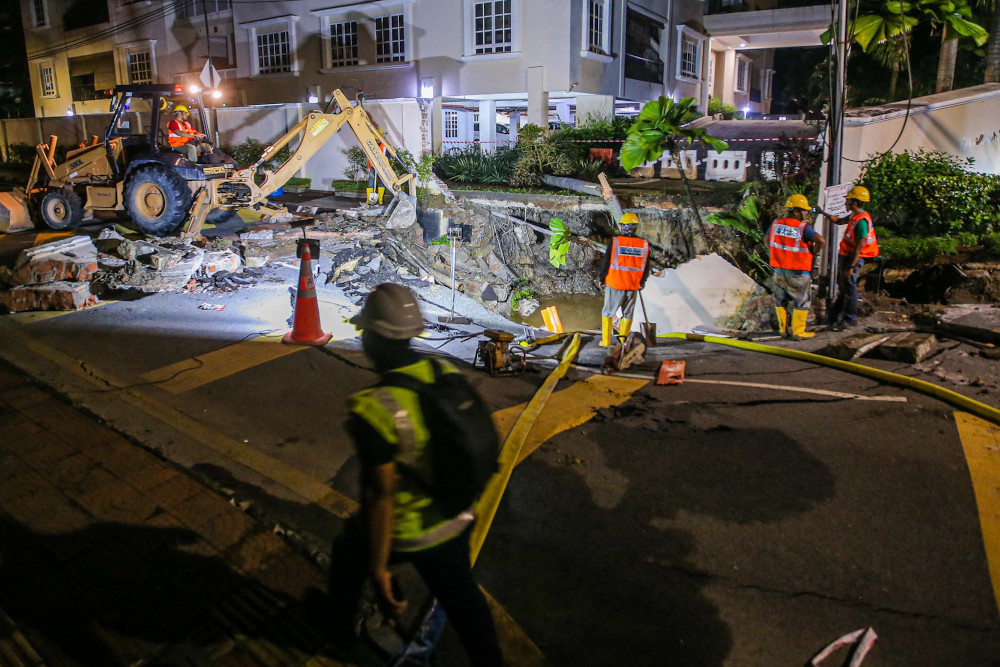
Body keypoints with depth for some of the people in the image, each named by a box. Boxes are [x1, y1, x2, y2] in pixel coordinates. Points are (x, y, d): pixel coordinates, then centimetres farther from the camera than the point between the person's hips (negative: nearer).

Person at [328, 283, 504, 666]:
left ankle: (339, 624, 56)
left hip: (400, 530, -4)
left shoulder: (374, 409, -31)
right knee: (460, 594, 24)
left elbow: (381, 495, -28)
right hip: (453, 520, 4)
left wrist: (378, 571, -18)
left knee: (348, 556, 29)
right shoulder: (447, 375, -11)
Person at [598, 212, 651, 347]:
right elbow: (646, 267, 7)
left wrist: (602, 279, 9)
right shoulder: (644, 245, -2)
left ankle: (606, 341, 11)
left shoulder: (614, 242, -11)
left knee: (608, 312, 10)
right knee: (628, 314, 14)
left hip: (614, 284, -2)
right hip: (633, 285, 2)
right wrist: (642, 281, 22)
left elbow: (606, 262, -6)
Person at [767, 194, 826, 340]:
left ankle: (782, 329, 24)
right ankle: (798, 331, 12)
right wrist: (814, 251, -10)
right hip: (798, 273, -5)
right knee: (801, 302, 8)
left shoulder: (776, 223, 0)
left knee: (780, 300, 17)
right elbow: (821, 240, -29)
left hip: (779, 270, 5)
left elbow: (767, 240, 16)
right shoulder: (803, 227, -17)